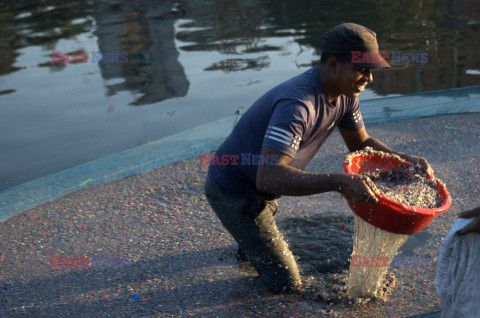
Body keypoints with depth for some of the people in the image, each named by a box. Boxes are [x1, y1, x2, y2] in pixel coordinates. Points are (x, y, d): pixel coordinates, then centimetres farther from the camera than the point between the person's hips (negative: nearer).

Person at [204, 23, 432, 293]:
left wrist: (404, 159, -7)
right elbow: (269, 177, -45)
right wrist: (338, 182, -51)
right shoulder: (298, 105, -37)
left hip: (260, 189, 9)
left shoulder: (345, 94, -6)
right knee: (286, 284, -1)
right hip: (234, 192, -9)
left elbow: (360, 143, 9)